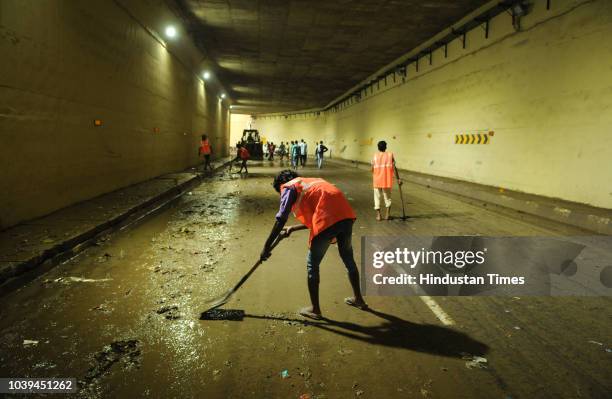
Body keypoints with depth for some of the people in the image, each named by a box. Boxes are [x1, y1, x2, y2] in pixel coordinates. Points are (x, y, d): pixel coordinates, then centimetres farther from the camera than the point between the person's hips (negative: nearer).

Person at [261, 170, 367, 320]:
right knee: (348, 259, 26)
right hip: (346, 215, 8)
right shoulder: (310, 182, 33)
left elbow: (281, 219, -2)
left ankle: (315, 309, 19)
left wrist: (267, 246, 1)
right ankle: (358, 298, 41)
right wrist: (292, 229, 39)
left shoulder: (289, 187, 11)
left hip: (328, 220, -7)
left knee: (312, 265, 11)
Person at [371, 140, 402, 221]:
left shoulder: (375, 156, 1)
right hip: (387, 181, 0)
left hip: (377, 181, 0)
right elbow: (394, 168, -6)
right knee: (387, 198, 14)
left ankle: (378, 215, 7)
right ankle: (387, 215, 8)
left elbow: (372, 169, 1)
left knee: (377, 197, 10)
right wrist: (398, 179, -4)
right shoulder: (390, 155, -1)